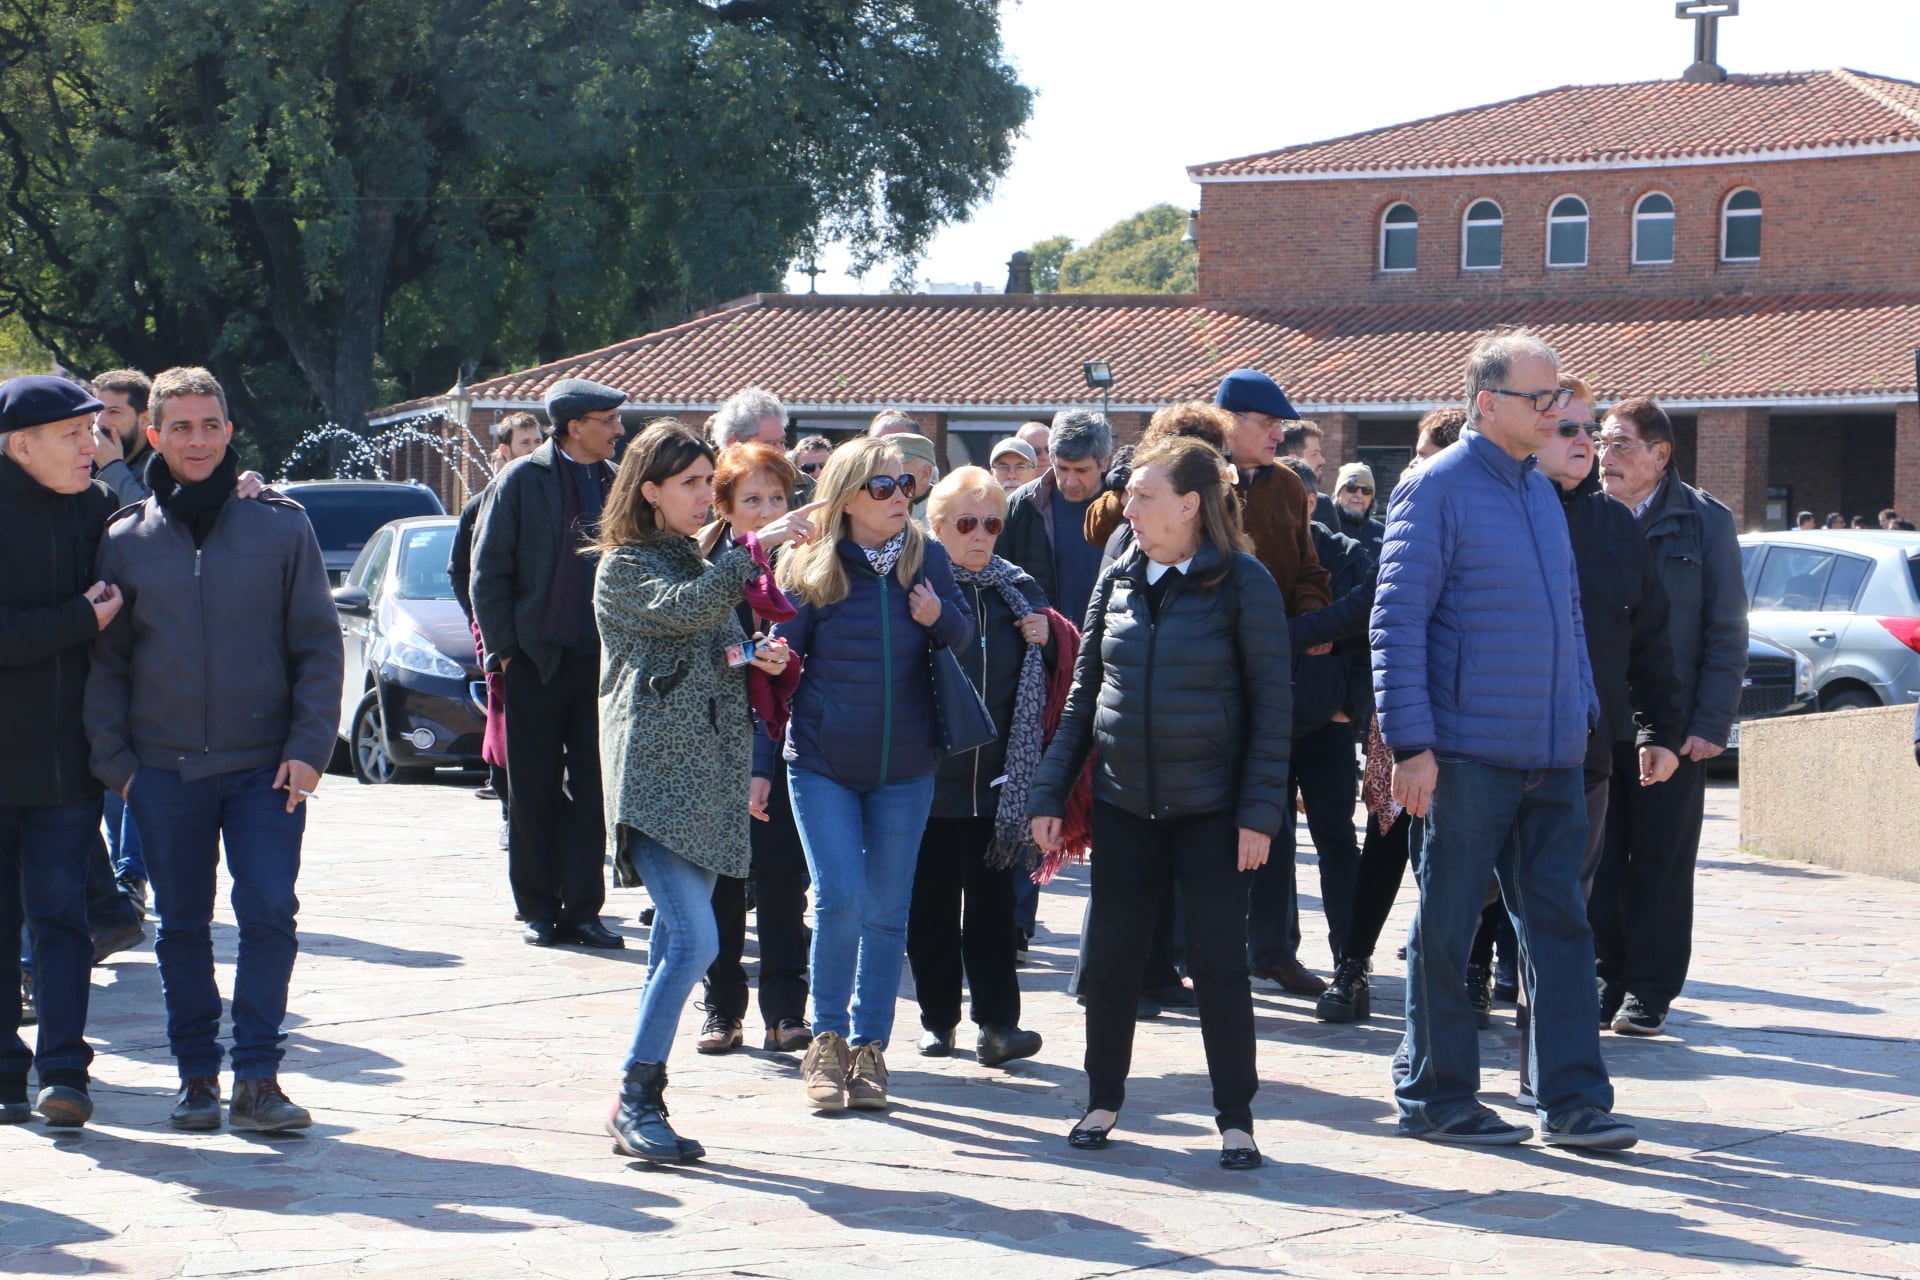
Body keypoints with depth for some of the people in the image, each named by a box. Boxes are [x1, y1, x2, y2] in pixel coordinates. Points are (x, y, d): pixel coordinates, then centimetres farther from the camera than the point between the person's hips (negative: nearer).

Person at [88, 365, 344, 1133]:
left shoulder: (281, 528, 1)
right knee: (182, 927, 6)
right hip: (164, 771, 1)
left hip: (265, 767, -1)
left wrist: (308, 748, -7)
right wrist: (114, 760, -2)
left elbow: (318, 646, 3)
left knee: (270, 913, -9)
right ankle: (196, 1075, 16)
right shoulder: (126, 541, 5)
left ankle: (257, 1076, -3)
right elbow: (105, 662, 8)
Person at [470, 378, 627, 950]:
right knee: (534, 793, 4)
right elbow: (488, 571, -2)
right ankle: (538, 910, 13)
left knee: (591, 792, 3)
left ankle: (582, 909, 9)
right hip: (536, 661, -3)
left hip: (600, 661, 3)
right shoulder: (521, 481, -3)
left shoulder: (617, 483, 6)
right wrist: (503, 647, -7)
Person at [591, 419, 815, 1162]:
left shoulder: (700, 561, 21)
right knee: (694, 941, -17)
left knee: (674, 946, 7)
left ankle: (642, 1103, 12)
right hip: (653, 774, -8)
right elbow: (682, 609, -22)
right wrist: (755, 547, -23)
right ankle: (634, 1101, -10)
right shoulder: (624, 566, -3)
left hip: (707, 775, 8)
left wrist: (758, 662, 6)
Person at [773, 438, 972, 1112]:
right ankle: (827, 1039, 5)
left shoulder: (927, 557, 0)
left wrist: (941, 617, -13)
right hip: (823, 764, -2)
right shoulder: (810, 567, -4)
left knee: (887, 911, 6)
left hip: (905, 768, 2)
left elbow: (964, 633, 12)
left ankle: (869, 1046, 18)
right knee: (839, 899, -12)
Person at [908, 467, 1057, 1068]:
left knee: (993, 901, -1)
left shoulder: (1018, 590, 10)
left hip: (997, 776, 2)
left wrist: (1045, 640, 0)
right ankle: (938, 1017, 16)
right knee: (932, 903, 5)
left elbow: (1047, 675, 19)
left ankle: (997, 1021, -3)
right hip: (930, 772, -2)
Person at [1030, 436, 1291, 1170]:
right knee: (1111, 956, 8)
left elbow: (1271, 704, -7)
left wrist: (1260, 810, -12)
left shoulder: (1242, 582, -7)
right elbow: (1083, 693, 11)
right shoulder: (1119, 579, 6)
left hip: (1210, 806, -4)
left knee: (1219, 961, 0)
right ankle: (1103, 1100, 22)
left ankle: (1235, 1118, 9)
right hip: (1122, 800, 4)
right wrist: (1050, 793, 6)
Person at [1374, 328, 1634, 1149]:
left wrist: (1583, 710, 14)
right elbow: (1397, 620, -12)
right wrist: (1410, 743, -17)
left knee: (1559, 922, 6)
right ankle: (1436, 1099, 12)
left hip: (1552, 754, 7)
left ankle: (1572, 1098, 9)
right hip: (1469, 751, -7)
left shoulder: (1539, 491, 14)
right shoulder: (1438, 488, -8)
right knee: (1446, 928, 3)